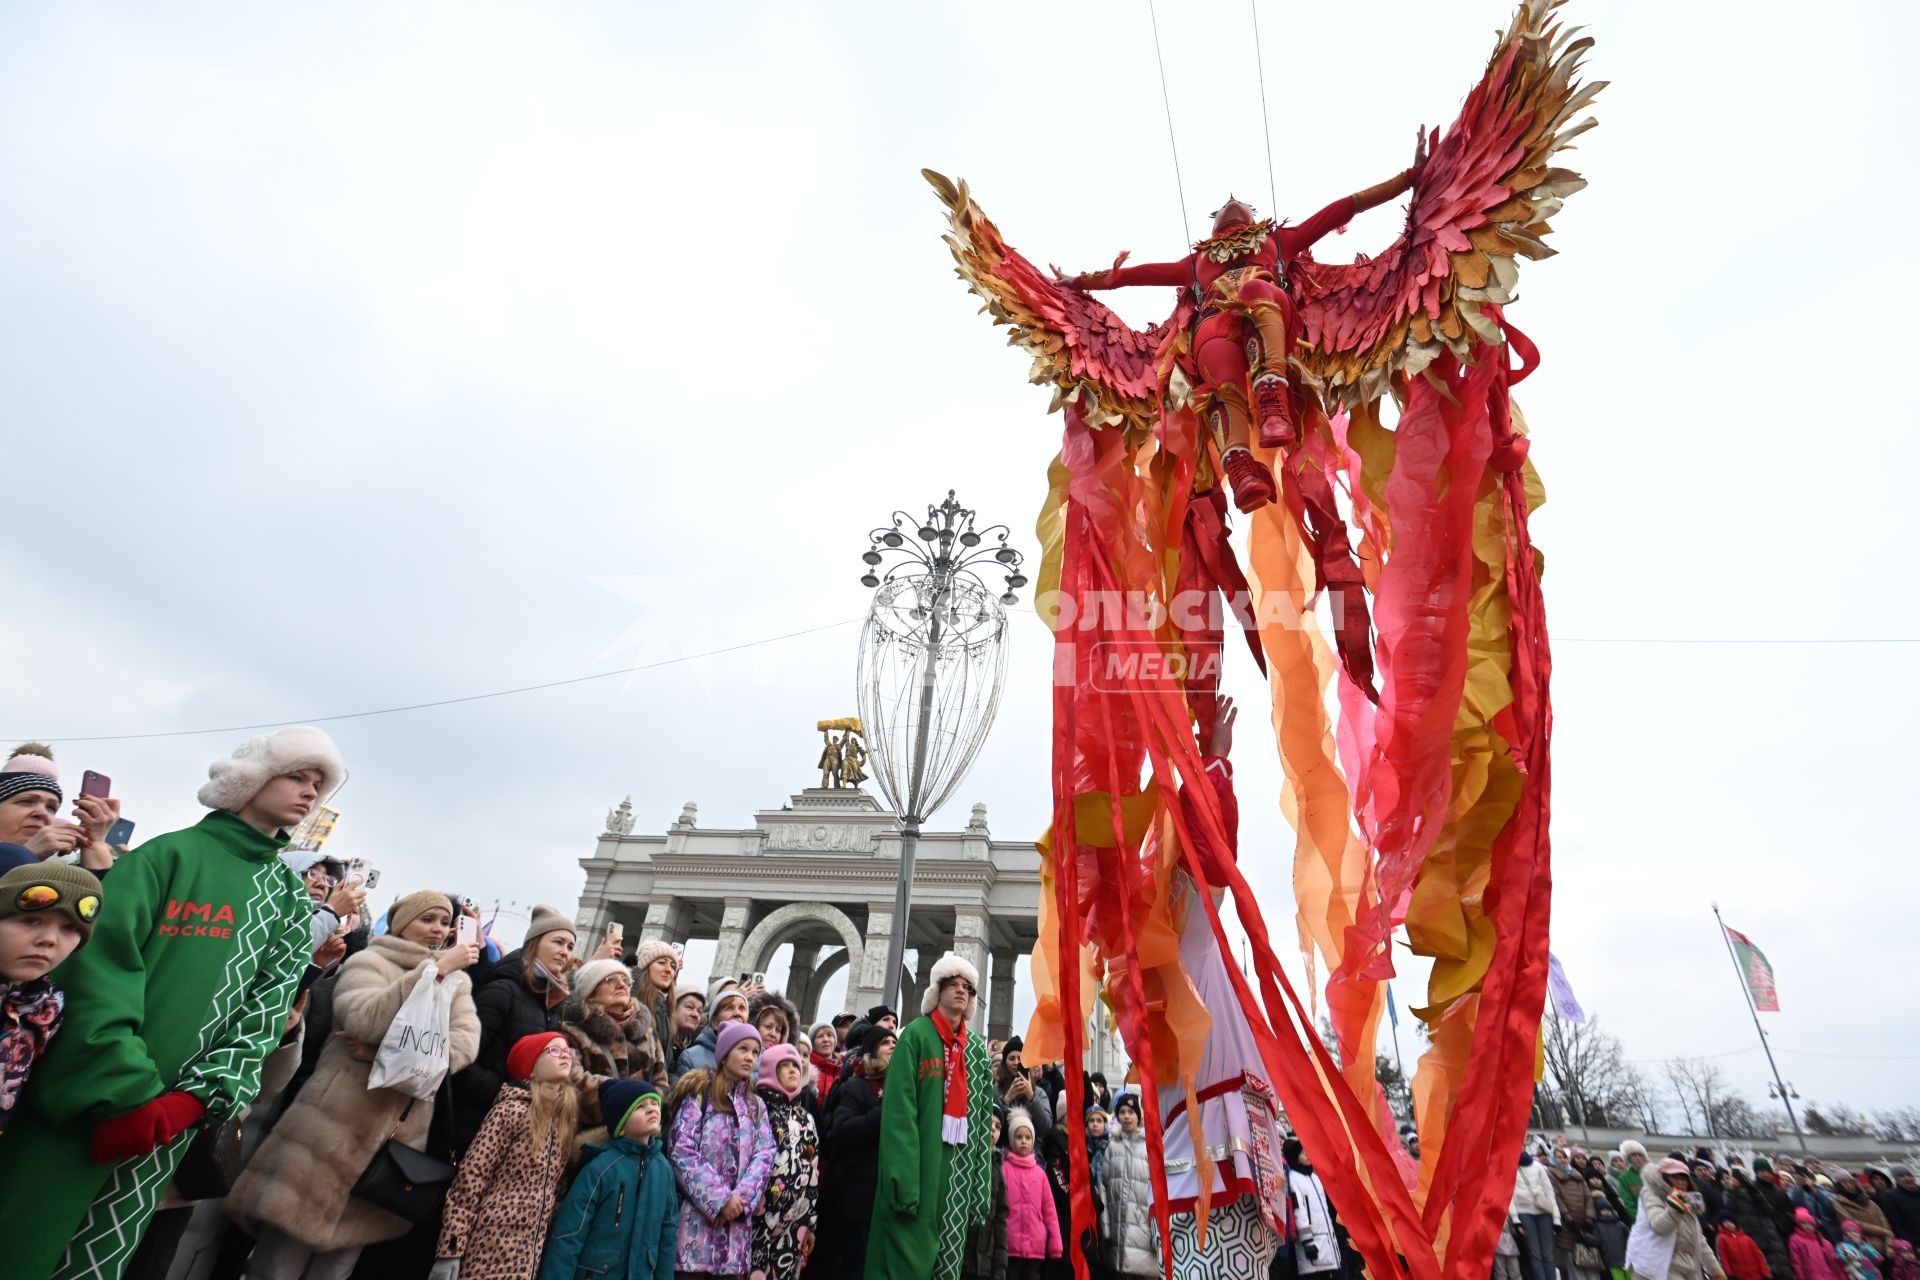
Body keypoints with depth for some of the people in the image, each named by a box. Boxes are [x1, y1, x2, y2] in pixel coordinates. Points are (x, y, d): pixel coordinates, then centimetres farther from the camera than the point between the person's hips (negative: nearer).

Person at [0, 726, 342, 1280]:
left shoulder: (291, 901, 9)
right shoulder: (170, 854, -4)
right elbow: (100, 960, -13)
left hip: (168, 1116, 4)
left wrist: (197, 1098, -10)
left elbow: (269, 1009, 3)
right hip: (74, 1104, -3)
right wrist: (121, 1091, -19)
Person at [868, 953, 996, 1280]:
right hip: (919, 1162, -5)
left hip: (960, 1167, 5)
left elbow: (984, 1115, 11)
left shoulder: (978, 1048, 13)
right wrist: (903, 1178, -20)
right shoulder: (917, 1034, -4)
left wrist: (983, 1178, 4)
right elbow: (899, 1108, -12)